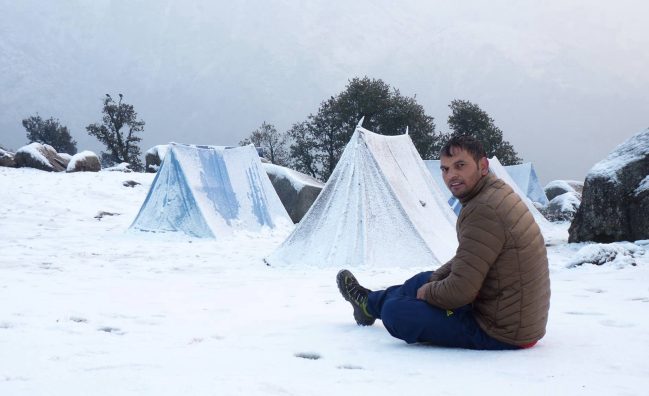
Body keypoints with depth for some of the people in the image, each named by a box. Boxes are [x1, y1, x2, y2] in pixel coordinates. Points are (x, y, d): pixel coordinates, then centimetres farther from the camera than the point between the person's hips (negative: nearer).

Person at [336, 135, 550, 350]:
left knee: (395, 312, -4)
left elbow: (460, 291, -25)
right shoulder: (498, 192, 8)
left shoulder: (483, 211, -26)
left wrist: (428, 292, -5)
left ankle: (371, 303, 33)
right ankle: (370, 301, 52)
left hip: (502, 333, -10)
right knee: (424, 280, 27)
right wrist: (433, 281, 11)